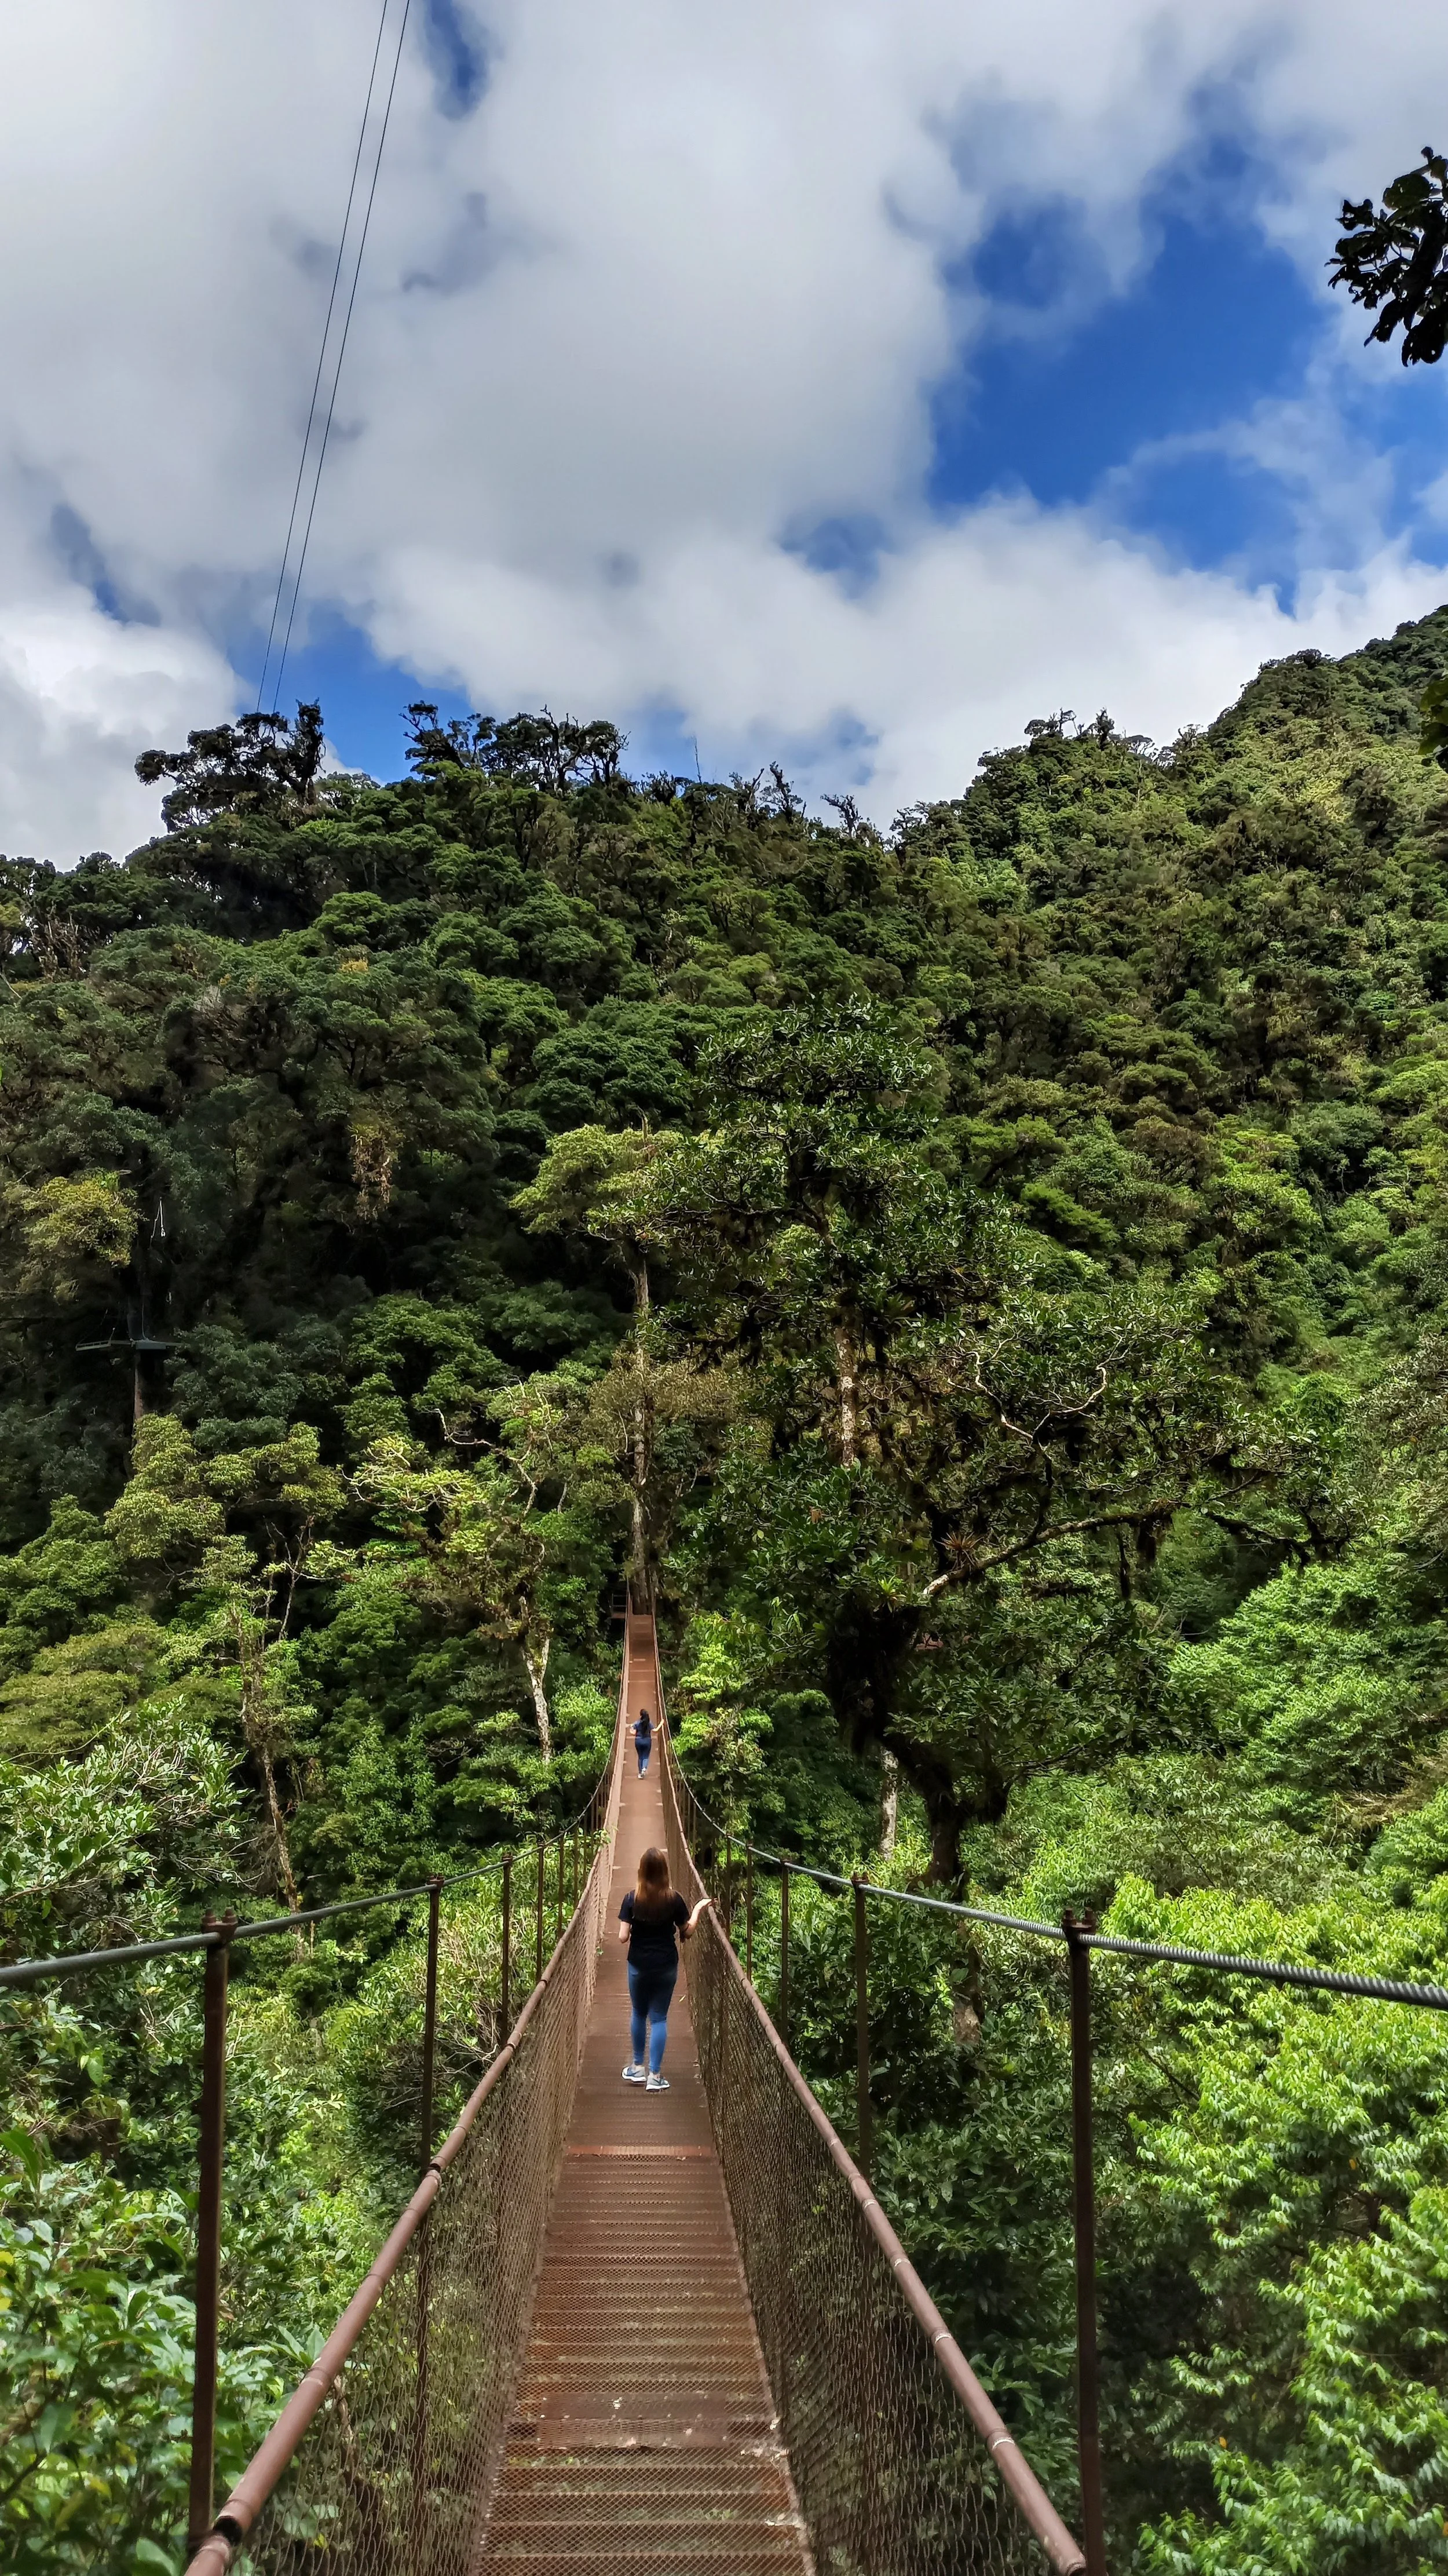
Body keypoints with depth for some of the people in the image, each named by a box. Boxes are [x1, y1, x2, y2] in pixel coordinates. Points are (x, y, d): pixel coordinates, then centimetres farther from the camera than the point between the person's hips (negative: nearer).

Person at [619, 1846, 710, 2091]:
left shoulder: (632, 1898, -11)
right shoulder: (674, 1899, -10)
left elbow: (623, 1937, -12)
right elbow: (687, 1933, -1)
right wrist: (698, 1909, 11)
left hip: (638, 1966, 0)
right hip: (666, 1966, 0)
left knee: (639, 2014, 19)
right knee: (659, 2018, 8)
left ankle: (638, 2067, 29)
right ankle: (654, 2075, 6)